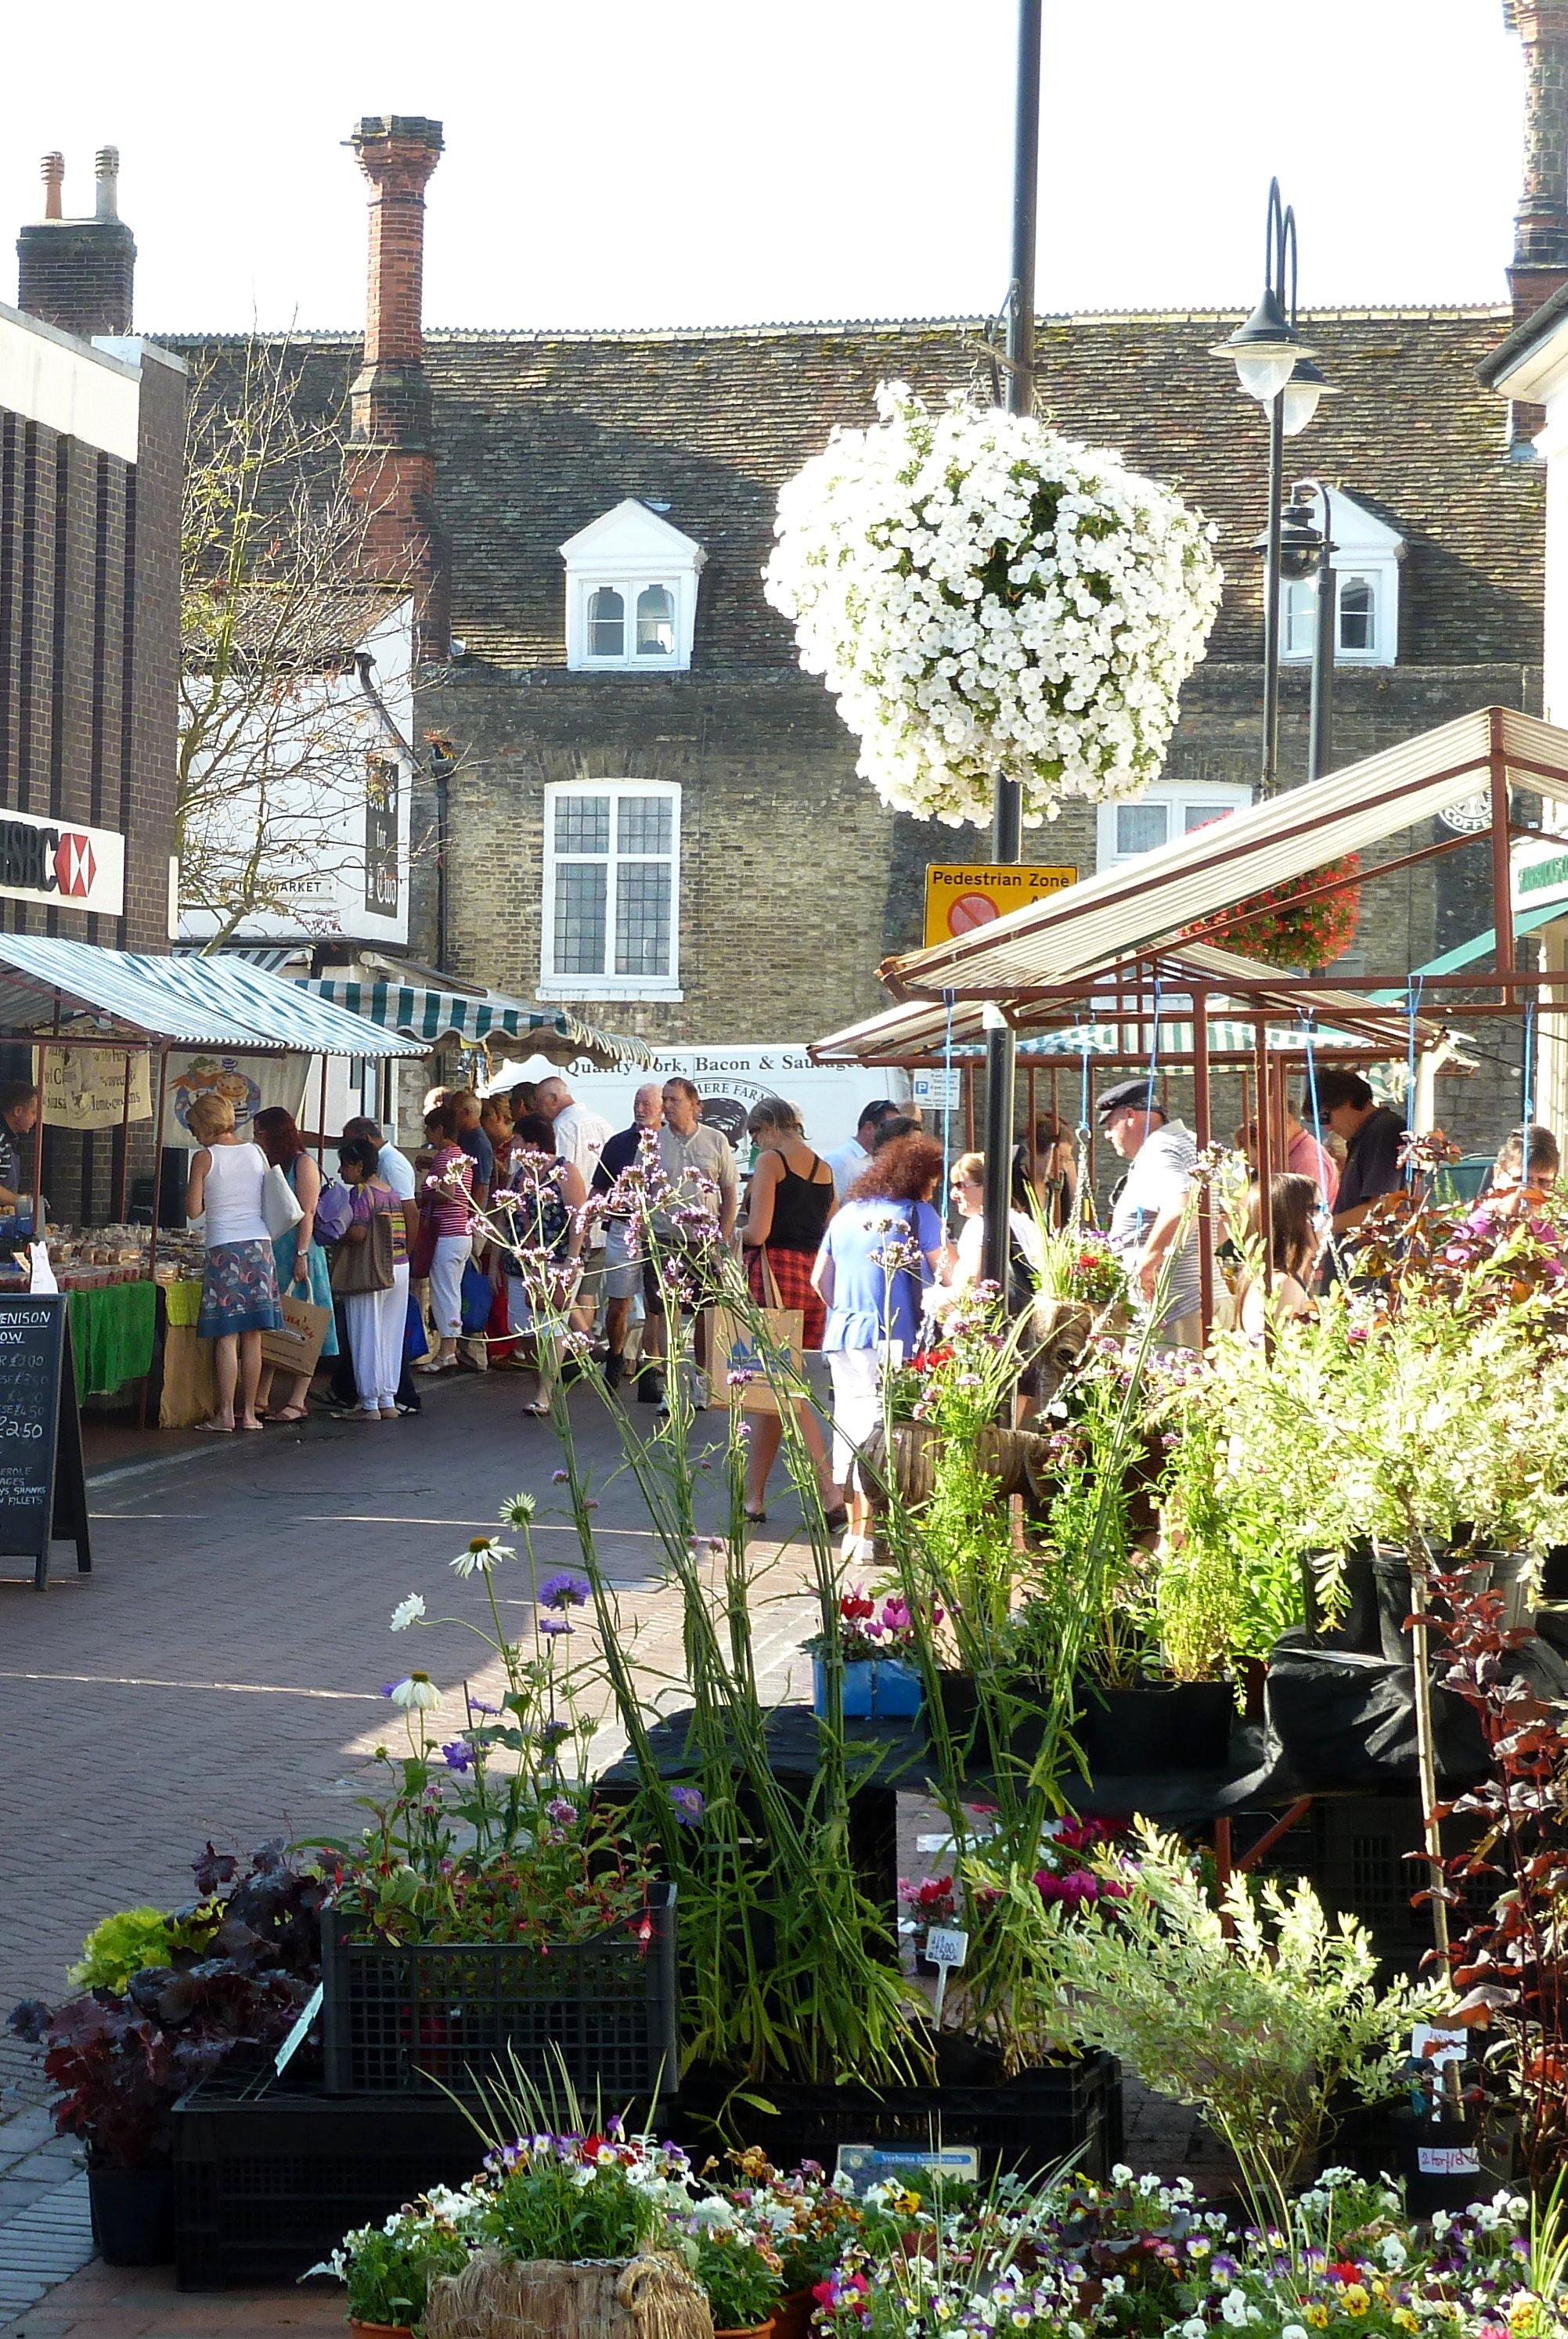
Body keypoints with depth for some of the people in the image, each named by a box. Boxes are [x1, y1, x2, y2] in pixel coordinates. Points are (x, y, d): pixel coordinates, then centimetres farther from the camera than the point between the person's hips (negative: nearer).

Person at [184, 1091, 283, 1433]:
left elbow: (193, 1210, -4)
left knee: (226, 1336, -3)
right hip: (260, 1244, 4)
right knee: (252, 1336, 7)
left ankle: (225, 1414, -4)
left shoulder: (204, 1158, -4)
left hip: (224, 1248, -4)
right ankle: (249, 1412, 10)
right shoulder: (257, 1153, 9)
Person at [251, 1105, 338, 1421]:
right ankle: (261, 1399, 5)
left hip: (295, 1255, -7)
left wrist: (301, 1255, -17)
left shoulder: (302, 1164, -4)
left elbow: (307, 1213, -11)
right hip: (269, 1256, 7)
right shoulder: (269, 1166, 17)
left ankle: (297, 1402, -5)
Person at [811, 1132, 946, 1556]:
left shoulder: (848, 1212, 13)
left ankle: (853, 1530, 19)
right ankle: (869, 1536, -4)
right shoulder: (916, 1214, -4)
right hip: (889, 1342, -6)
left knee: (849, 1430, 12)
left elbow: (820, 1280, 18)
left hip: (841, 1338, 6)